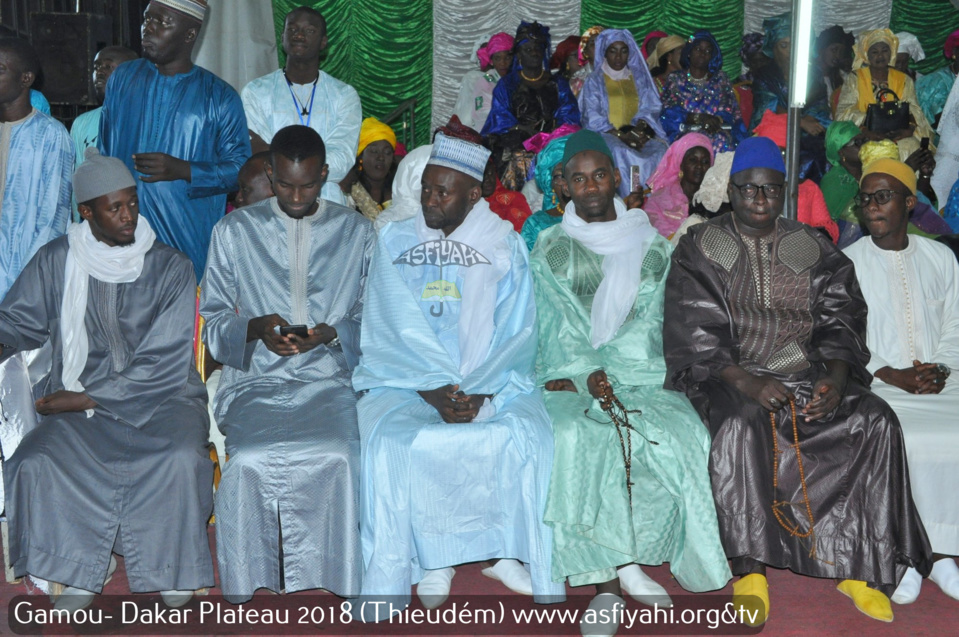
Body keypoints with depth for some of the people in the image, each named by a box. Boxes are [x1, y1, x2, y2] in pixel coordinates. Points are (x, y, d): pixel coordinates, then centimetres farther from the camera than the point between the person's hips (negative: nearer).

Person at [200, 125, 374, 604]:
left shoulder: (356, 232, 12)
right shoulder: (235, 231, 12)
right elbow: (213, 321, 11)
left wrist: (331, 333, -10)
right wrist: (256, 327, -10)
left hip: (330, 378, 0)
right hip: (255, 379, 1)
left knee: (337, 456, -31)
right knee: (250, 460, -29)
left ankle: (334, 577, -14)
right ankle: (249, 584, -10)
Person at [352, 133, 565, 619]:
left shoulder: (505, 245, 9)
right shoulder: (395, 242, 10)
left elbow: (516, 333, 1)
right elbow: (397, 329, 0)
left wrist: (478, 392, -15)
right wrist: (435, 390, -14)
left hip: (493, 383, 0)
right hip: (406, 379, 1)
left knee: (526, 435, -28)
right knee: (393, 440, -29)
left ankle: (506, 549, -7)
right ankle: (429, 558, -11)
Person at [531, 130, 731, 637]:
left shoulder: (652, 247, 12)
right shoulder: (550, 248, 11)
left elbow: (647, 326, 0)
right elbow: (558, 326, 1)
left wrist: (600, 373, -15)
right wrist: (589, 378, -16)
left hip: (638, 376, 1)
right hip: (568, 379, -1)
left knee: (679, 435, -27)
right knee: (574, 437, -32)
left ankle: (625, 562, -14)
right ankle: (608, 581, -24)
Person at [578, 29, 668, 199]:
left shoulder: (639, 78, 19)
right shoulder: (595, 81, 10)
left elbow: (649, 108, 8)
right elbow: (593, 119, -2)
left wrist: (639, 129, -15)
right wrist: (621, 135, -17)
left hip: (637, 133, 3)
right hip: (606, 134, -3)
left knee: (659, 148, -30)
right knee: (620, 151, -38)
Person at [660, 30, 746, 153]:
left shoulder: (720, 79, 21)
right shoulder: (675, 79, 15)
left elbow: (730, 111, 9)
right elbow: (669, 112, 1)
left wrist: (717, 120, -15)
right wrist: (699, 118, -15)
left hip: (716, 132, 2)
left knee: (721, 141, -35)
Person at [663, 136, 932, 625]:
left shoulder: (814, 250, 14)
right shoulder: (700, 248, 5)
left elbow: (840, 323, 8)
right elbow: (695, 332, -6)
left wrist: (835, 379, -13)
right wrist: (745, 382, -21)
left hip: (804, 370, 3)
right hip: (729, 374, -3)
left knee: (876, 421, -21)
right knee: (741, 424, -35)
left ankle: (857, 565, -14)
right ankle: (750, 570, -25)